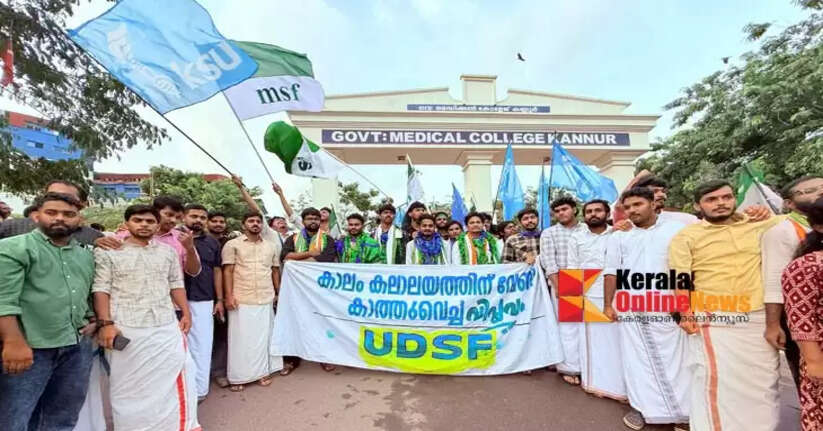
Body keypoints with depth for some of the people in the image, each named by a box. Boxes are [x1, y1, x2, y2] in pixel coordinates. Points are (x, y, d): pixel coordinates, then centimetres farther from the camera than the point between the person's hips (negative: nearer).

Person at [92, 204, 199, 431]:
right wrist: (105, 323, -12)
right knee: (129, 385, 10)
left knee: (172, 381, 7)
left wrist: (185, 313, 6)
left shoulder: (167, 251, 9)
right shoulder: (108, 251, -1)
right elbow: (100, 289, -4)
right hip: (125, 329, -2)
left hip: (167, 328, 3)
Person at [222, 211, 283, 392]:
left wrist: (279, 293, 10)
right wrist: (229, 295, -10)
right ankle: (238, 377, 19)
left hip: (266, 299, 3)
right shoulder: (232, 245, 0)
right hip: (241, 300, -3)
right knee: (241, 338, 5)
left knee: (263, 337, 10)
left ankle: (262, 372, 23)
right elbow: (228, 271, -3)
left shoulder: (271, 246, 10)